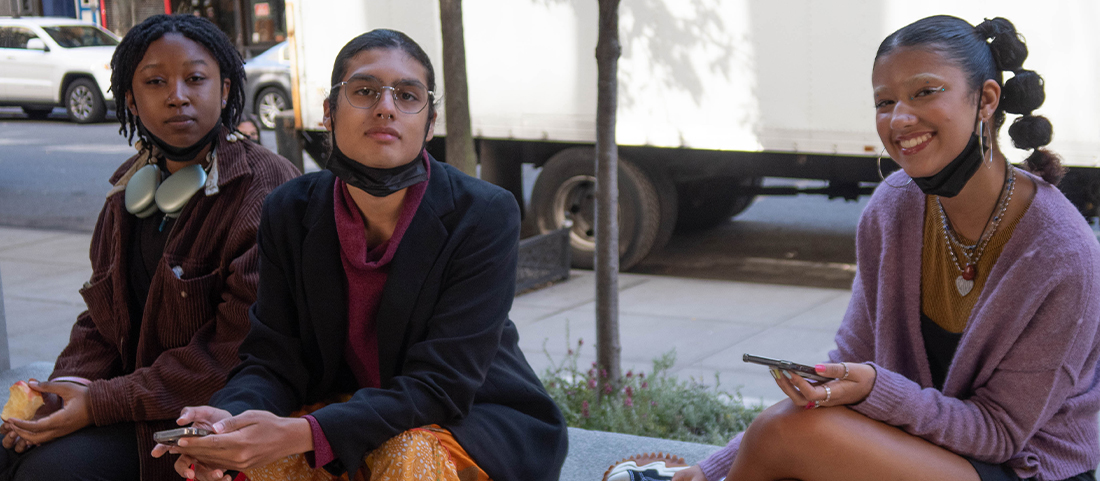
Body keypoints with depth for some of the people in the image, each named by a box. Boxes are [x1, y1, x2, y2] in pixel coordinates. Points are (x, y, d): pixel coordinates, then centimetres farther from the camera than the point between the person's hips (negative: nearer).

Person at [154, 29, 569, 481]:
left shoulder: (486, 215, -19)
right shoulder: (290, 211, -5)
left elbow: (440, 385, -24)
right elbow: (272, 359, -5)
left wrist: (304, 433, -37)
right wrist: (231, 415, -30)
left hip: (472, 417, -2)